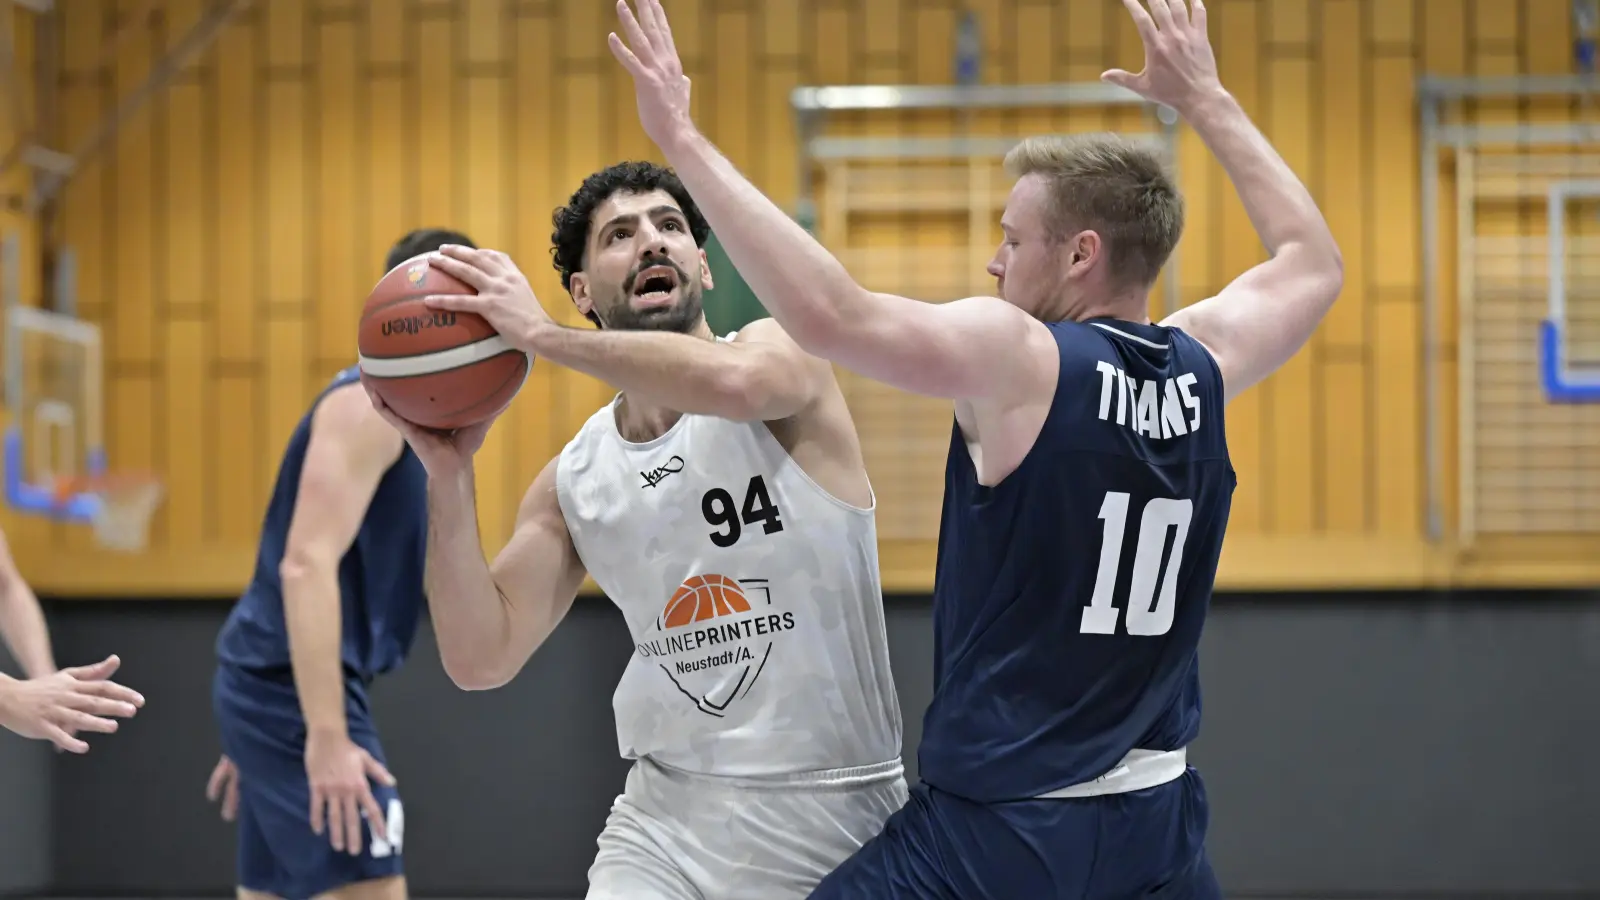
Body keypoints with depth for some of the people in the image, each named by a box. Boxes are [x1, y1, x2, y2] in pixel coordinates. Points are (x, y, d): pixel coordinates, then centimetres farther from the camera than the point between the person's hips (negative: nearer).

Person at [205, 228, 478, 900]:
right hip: (294, 687, -10)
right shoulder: (371, 400, -13)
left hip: (279, 685, 10)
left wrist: (258, 734, 24)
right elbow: (306, 565, -23)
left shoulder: (395, 410, 18)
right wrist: (327, 735, -29)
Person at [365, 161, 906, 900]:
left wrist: (540, 335, -24)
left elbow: (736, 382, -33)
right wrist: (447, 475, -9)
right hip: (666, 813, 3)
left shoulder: (785, 353, -7)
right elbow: (481, 659, 1)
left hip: (828, 813, -3)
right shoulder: (573, 483, 5)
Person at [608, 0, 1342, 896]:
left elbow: (829, 315, -29)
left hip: (995, 828, -6)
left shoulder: (1018, 359, -14)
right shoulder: (1205, 366, 4)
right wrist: (1206, 100, 31)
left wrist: (682, 139, -23)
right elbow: (1314, 264, 25)